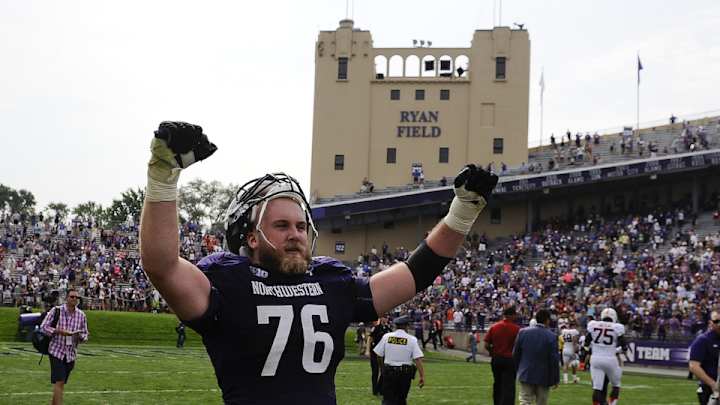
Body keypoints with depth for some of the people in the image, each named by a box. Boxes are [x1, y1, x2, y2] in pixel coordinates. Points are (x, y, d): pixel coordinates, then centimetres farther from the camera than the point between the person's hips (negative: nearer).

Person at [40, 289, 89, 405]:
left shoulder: (81, 315, 5)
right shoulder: (56, 311, -6)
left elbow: (84, 335, 10)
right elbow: (43, 327, -6)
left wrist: (81, 336, -14)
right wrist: (59, 331, -19)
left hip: (71, 354, 4)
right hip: (56, 351, -4)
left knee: (61, 383, 11)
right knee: (59, 381, -13)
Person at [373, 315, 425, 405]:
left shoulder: (386, 337, -2)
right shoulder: (412, 339, -7)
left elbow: (379, 356, 4)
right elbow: (418, 359, -14)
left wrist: (383, 367, 23)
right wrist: (422, 376, -13)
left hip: (388, 372, 0)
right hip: (405, 374, 0)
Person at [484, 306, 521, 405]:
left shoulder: (494, 327, -1)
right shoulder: (516, 329, -12)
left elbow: (486, 345, -1)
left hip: (496, 359, 4)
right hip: (510, 360, -4)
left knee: (497, 385, 19)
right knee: (508, 388, -1)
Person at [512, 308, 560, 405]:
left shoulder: (523, 332, -4)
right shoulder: (552, 337, -12)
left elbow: (515, 354, 2)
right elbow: (554, 360, -9)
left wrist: (516, 370, 16)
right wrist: (555, 379, 1)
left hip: (526, 375, 1)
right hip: (544, 377, -1)